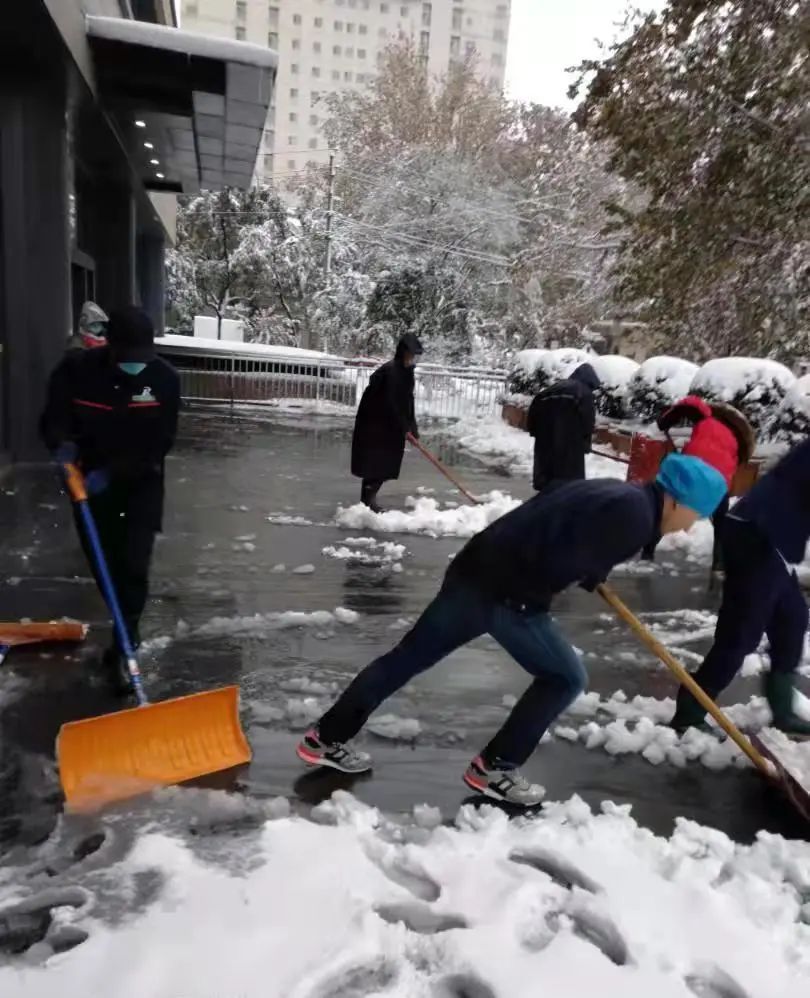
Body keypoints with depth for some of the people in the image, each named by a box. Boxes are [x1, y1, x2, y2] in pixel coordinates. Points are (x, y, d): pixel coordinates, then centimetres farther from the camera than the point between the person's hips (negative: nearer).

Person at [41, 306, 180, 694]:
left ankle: (122, 649, 2)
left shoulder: (165, 378, -16)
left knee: (133, 567, -10)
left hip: (141, 482, -2)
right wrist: (62, 443, -30)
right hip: (89, 480, 2)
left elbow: (158, 444, -17)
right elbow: (53, 419, -6)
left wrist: (113, 472, -26)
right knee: (103, 565, 12)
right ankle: (128, 633, 36)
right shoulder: (76, 368, -14)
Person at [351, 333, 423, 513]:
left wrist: (412, 427, 5)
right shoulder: (389, 371, -21)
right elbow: (389, 403, -23)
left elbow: (407, 401, 11)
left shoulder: (406, 371, 8)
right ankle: (368, 500, 1)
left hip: (389, 425, 9)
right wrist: (404, 428, -19)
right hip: (374, 423, -9)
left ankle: (369, 498, 19)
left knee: (386, 462, 10)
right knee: (375, 461, -7)